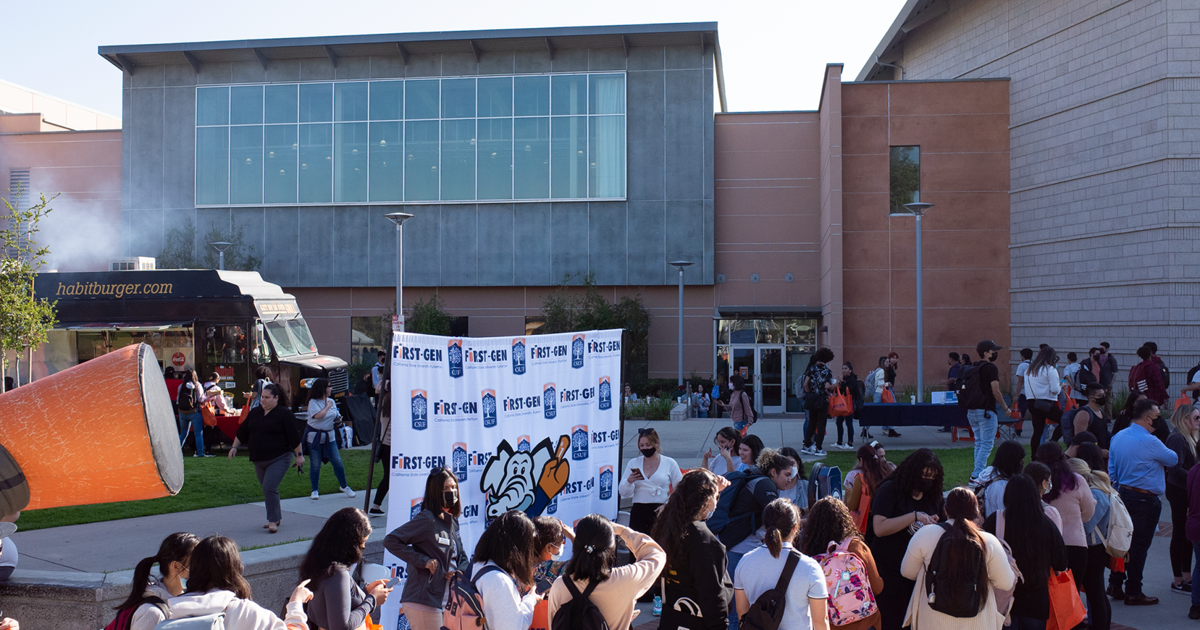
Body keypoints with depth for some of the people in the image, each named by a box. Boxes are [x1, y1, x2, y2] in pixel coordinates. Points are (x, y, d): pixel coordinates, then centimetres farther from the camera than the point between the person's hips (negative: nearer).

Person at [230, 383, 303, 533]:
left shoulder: (284, 414, -10)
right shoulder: (254, 413, 8)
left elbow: (294, 436, -11)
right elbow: (242, 432, 17)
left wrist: (299, 455, -11)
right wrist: (234, 447, 11)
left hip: (279, 458, -7)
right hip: (259, 460, 7)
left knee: (269, 487, -17)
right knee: (267, 489, 14)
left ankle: (273, 521, -8)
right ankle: (276, 517, 28)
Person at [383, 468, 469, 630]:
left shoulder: (452, 521, 12)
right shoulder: (427, 519, -13)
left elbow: (461, 556, 19)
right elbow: (391, 541, -18)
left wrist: (458, 571, -4)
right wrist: (423, 561, -20)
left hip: (445, 599, 8)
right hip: (423, 600, -8)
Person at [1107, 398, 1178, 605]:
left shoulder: (1118, 437, 6)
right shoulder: (1149, 442, -19)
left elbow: (1112, 470, 11)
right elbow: (1173, 459, -5)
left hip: (1124, 494, 8)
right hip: (1145, 500, -8)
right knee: (1139, 545, 0)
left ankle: (1115, 583, 21)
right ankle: (1133, 592, 6)